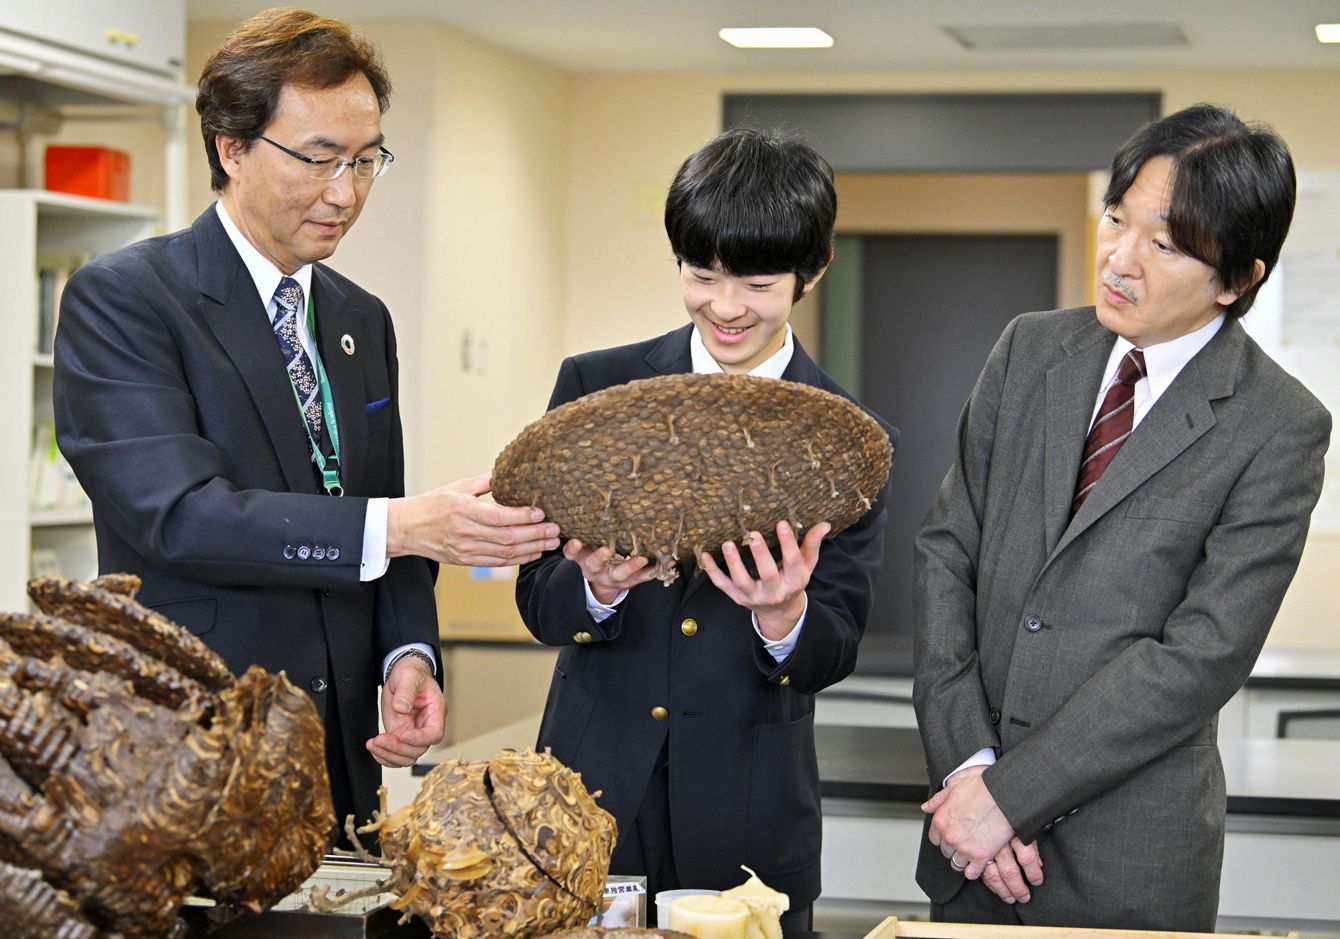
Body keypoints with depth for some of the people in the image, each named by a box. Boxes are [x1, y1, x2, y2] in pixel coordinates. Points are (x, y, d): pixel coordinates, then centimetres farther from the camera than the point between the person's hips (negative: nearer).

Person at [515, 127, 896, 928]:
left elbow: (834, 654, -1)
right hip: (594, 794, 1)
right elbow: (537, 601, 1)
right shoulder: (596, 388, 1)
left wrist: (784, 616, -23)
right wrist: (597, 586, -21)